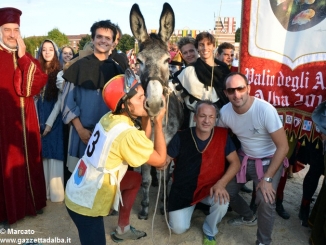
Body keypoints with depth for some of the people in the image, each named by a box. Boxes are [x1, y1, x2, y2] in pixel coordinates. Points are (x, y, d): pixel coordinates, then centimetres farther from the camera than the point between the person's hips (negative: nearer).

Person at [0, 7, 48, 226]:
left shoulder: (27, 57, 10)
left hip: (26, 120, 4)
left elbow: (37, 85, -7)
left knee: (29, 161, 13)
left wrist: (23, 57, -12)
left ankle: (31, 201, 30)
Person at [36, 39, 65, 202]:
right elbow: (34, 97, 6)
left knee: (53, 153, -1)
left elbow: (60, 100, -7)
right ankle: (43, 189, 19)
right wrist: (37, 120, -2)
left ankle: (55, 191, 9)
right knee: (42, 154, 7)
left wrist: (49, 122, -10)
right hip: (39, 118, 4)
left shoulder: (60, 73, -5)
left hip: (55, 119, -4)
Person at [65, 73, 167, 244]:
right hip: (85, 203, -9)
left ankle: (123, 229, 33)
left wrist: (146, 116, -5)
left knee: (136, 179, 21)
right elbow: (160, 160, -14)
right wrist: (158, 122, -13)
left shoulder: (109, 118, -2)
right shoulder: (127, 133, -25)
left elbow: (143, 140, 8)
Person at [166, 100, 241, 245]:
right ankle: (189, 208, 26)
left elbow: (235, 163, -8)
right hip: (183, 189, 0)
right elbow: (164, 162, -8)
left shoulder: (222, 136, -12)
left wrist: (221, 183, -22)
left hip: (210, 188, 1)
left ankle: (209, 231, 5)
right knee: (179, 228, -11)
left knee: (222, 202, -30)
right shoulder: (181, 137, -14)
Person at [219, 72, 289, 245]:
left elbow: (283, 146, -24)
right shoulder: (225, 112, -15)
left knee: (265, 200, -25)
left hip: (269, 160, -5)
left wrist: (267, 178, -25)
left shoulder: (265, 109, -30)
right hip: (244, 158, 5)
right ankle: (248, 217, 36)